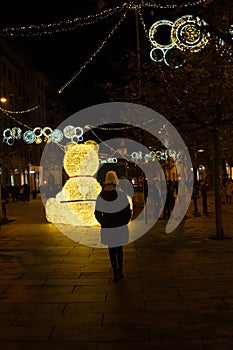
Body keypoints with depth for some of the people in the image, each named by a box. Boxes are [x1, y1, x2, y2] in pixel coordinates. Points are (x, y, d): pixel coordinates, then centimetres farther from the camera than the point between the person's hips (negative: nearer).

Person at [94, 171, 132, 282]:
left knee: (112, 251, 12)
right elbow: (128, 211, -5)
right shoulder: (121, 194, -11)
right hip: (121, 227, 1)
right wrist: (124, 222, 10)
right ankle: (120, 271, 25)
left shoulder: (100, 197, -9)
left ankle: (116, 274, 13)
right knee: (119, 249, 20)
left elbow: (97, 214, -1)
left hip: (107, 229, 0)